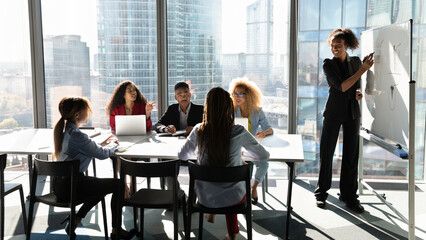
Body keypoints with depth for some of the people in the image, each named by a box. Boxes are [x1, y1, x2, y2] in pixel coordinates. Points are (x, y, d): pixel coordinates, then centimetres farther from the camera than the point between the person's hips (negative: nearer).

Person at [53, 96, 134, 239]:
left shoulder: (64, 130, 6)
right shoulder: (76, 135, -23)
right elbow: (102, 154, -13)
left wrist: (101, 145, 14)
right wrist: (113, 145, 6)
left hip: (60, 183, 10)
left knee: (102, 185, 27)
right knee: (118, 185, 2)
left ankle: (75, 220, 21)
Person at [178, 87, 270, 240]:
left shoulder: (199, 131, -14)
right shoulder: (239, 132, -18)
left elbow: (182, 156, 3)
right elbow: (263, 156, -5)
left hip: (206, 197, 1)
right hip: (234, 198, -1)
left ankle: (211, 213, 45)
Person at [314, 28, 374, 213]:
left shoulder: (355, 62, 7)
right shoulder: (328, 64, -5)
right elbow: (341, 87, -18)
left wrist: (358, 92, -3)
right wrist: (363, 69, -21)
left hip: (352, 113, 3)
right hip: (333, 112, -3)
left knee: (351, 155, 6)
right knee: (327, 153, 2)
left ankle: (349, 195, 16)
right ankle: (321, 193, 15)